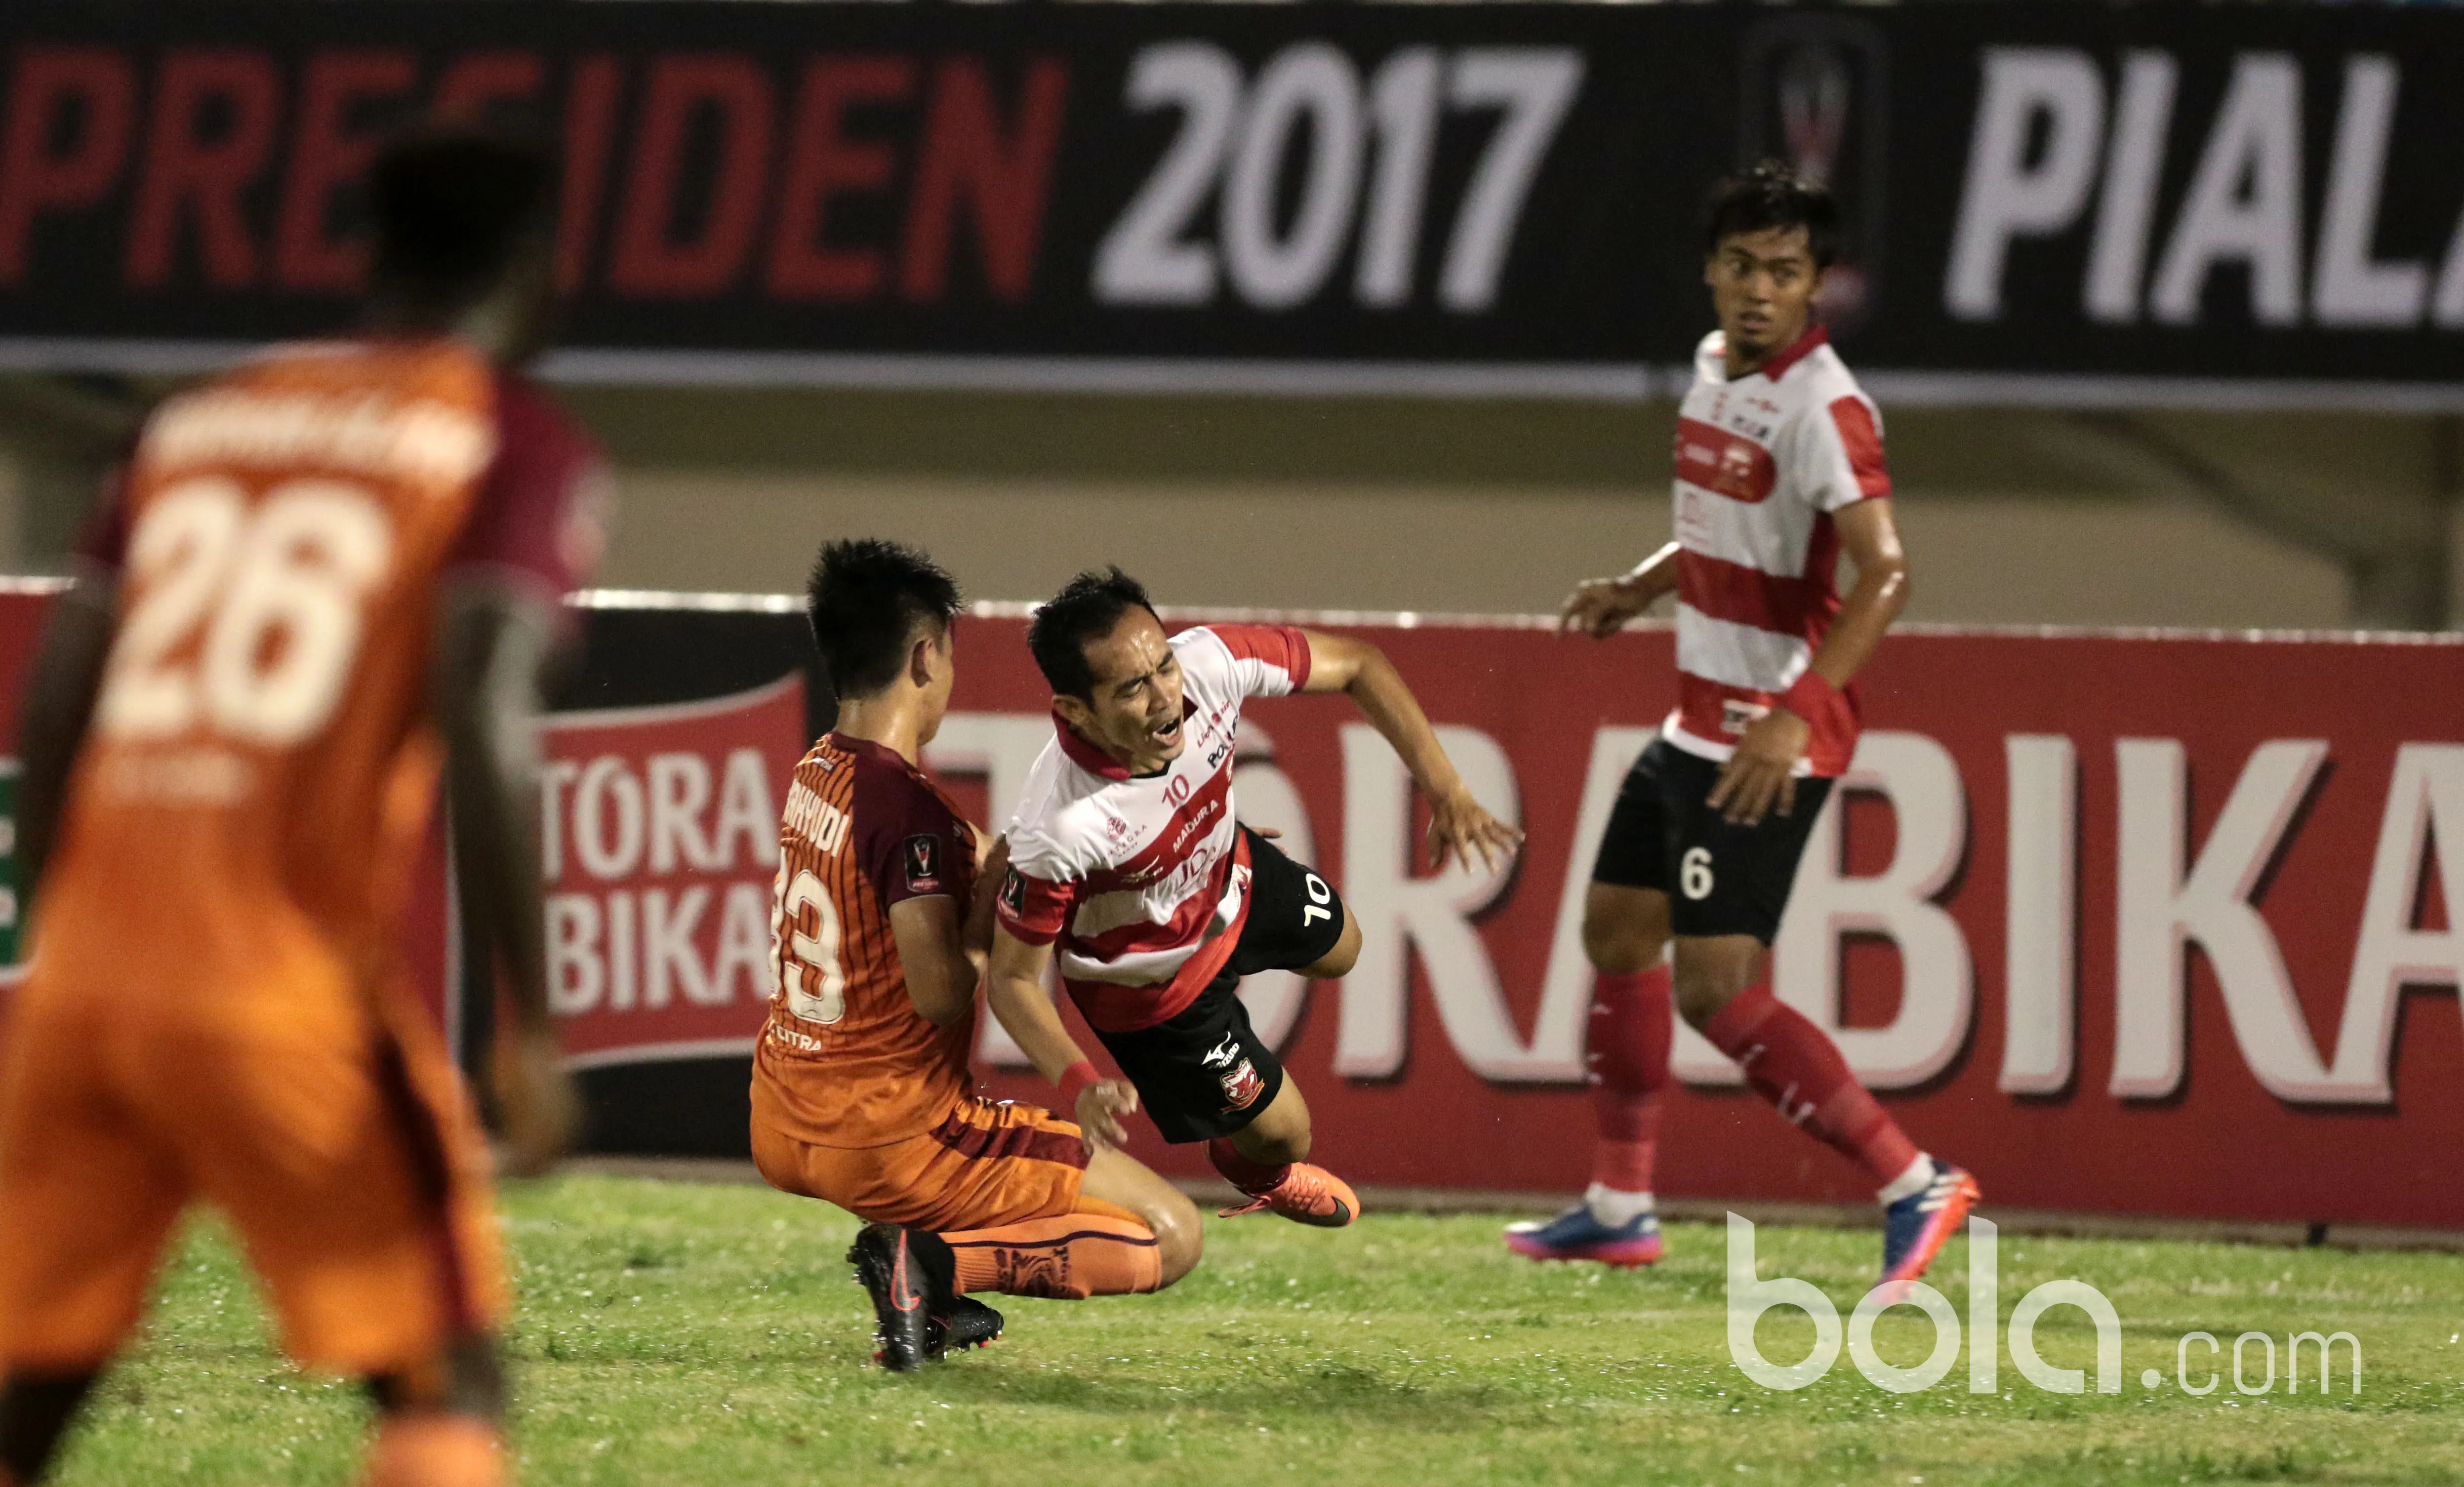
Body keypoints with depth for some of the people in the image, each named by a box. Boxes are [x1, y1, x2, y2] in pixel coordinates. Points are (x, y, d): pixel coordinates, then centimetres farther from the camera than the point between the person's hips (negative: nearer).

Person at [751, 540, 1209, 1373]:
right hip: (892, 1140, -9)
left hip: (783, 1133, 9)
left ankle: (932, 1292, 17)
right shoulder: (905, 805, -21)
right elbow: (942, 995, -24)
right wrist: (991, 906, -9)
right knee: (1171, 1236, -4)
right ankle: (935, 1263, -15)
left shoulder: (814, 774, 6)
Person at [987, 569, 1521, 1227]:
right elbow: (1011, 980, -30)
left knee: (1338, 949, 32)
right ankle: (1261, 1173, 53)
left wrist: (1445, 788, -22)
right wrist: (1080, 1085, -47)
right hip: (1151, 984, -5)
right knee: (1280, 1132, 15)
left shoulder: (1209, 663, -36)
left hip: (1227, 871, 5)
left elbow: (1357, 665, -16)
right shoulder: (1059, 829, -46)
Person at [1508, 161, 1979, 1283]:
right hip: (1699, 721, 10)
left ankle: (1911, 1183, -10)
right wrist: (1637, 589, 9)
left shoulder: (1821, 408, -19)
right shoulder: (1715, 366, 9)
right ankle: (1619, 1209, 29)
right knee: (1616, 932, 17)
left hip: (1769, 745, -10)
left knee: (1717, 989, -14)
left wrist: (1791, 719, -35)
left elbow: (1885, 572, -28)